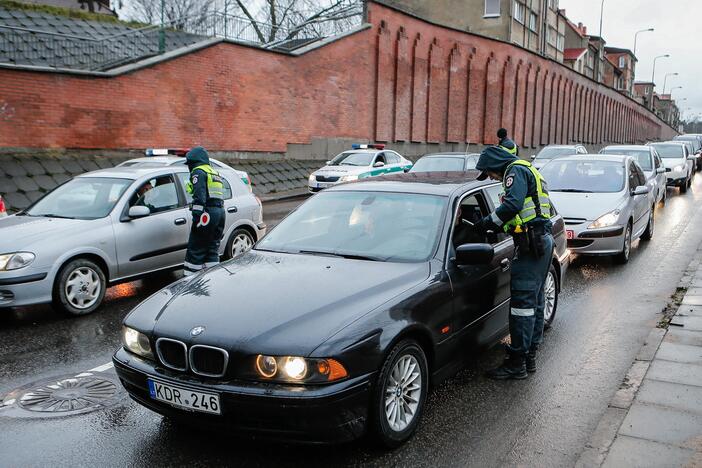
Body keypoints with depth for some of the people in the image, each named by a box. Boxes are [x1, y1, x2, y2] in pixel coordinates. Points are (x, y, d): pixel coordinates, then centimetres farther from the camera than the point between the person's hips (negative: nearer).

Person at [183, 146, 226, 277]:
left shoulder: (198, 172, -3)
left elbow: (199, 196, -16)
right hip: (221, 212, 9)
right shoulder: (214, 173, 25)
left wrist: (197, 216, -20)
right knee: (212, 250, 12)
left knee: (195, 251, -5)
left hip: (208, 212, -9)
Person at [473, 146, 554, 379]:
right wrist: (495, 225, 13)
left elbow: (513, 204, -24)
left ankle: (517, 362, -8)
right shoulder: (527, 171, 26)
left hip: (531, 242, -11)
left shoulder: (516, 171, -6)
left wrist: (488, 222, -14)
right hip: (543, 239, 11)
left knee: (522, 300, -10)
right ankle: (529, 355, 23)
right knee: (535, 299, 14)